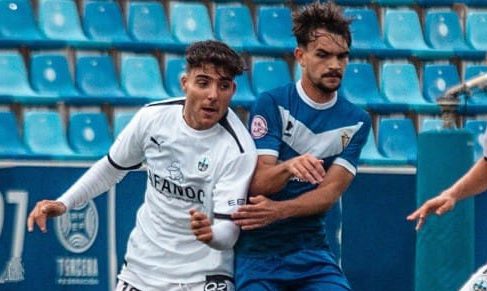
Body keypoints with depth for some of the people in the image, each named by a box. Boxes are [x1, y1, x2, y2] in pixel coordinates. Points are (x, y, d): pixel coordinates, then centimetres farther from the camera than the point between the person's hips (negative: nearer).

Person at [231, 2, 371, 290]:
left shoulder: (356, 121, 4)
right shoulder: (271, 104, -5)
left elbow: (331, 191, -5)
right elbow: (259, 183, -12)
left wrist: (278, 210, -22)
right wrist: (288, 167, -35)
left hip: (312, 251, 3)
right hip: (257, 251, -2)